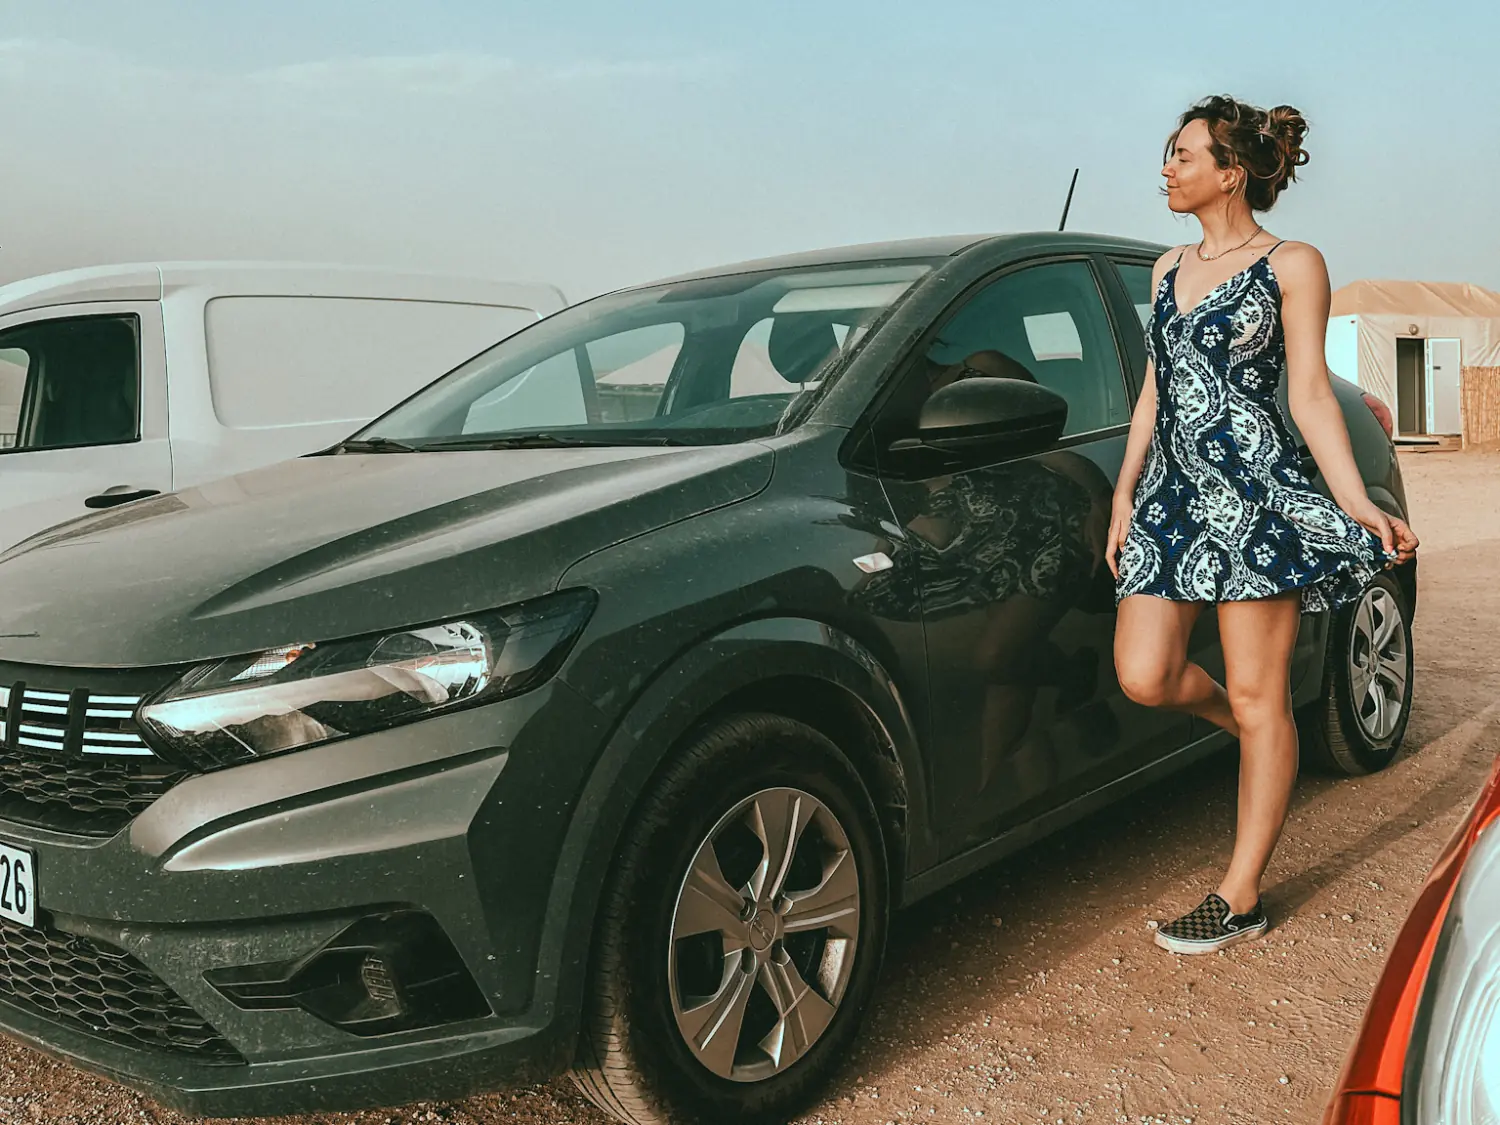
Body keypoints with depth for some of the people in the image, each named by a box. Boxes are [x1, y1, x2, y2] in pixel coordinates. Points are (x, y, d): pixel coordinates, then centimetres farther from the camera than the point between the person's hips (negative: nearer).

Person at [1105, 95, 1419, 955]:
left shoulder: (1292, 265, 0)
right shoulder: (1169, 269, 17)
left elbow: (1311, 394, -4)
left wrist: (1359, 507, -13)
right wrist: (1126, 493, 14)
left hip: (1256, 494, -6)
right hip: (1171, 492, 6)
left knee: (1258, 695, -2)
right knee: (1144, 677, -4)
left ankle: (1242, 898, 6)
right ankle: (1261, 739, 28)